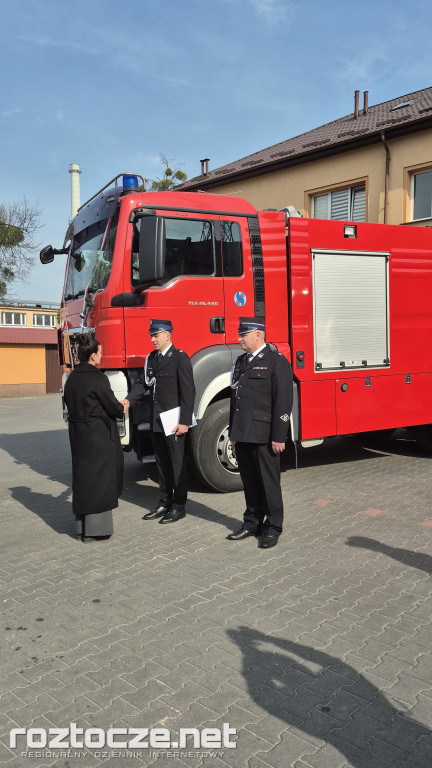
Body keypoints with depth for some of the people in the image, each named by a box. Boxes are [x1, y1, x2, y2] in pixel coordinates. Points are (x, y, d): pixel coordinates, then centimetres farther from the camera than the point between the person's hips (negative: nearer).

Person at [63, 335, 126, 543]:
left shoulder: (72, 378, 6)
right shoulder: (97, 378, -17)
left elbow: (70, 404, 12)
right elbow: (113, 407, -14)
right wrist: (122, 408, 9)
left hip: (77, 434, 8)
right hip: (98, 435, -8)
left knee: (82, 476, 16)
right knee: (99, 479, 2)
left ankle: (82, 526, 26)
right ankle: (95, 530, 7)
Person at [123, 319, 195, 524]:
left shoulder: (180, 358, -11)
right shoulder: (152, 358, 12)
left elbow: (188, 392, -14)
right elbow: (142, 382, 11)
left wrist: (185, 422, -18)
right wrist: (128, 400, -8)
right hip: (157, 421, 7)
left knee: (177, 463, 3)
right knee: (162, 463, 15)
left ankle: (178, 506, 14)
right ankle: (165, 504, 27)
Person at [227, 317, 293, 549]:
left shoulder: (276, 361, -7)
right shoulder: (240, 362, 15)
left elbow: (283, 401, -12)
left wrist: (278, 437, -15)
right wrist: (233, 433, 16)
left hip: (264, 436, -7)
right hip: (243, 435, 7)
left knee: (269, 482, 3)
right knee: (249, 482, 14)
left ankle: (273, 527, 16)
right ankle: (252, 523, 27)